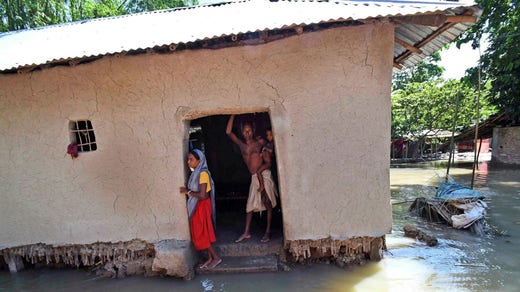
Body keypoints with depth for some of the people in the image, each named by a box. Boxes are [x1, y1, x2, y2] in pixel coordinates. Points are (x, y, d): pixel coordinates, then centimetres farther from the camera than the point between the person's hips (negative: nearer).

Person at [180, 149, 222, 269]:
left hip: (202, 206, -9)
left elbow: (202, 195, -25)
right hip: (196, 206, 9)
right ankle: (210, 257, 25)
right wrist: (187, 191, -3)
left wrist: (188, 192, -17)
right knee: (202, 234, 14)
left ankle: (216, 257, 12)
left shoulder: (203, 173, -20)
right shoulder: (196, 173, 6)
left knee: (202, 234, 0)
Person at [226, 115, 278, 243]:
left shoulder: (260, 145, -3)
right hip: (254, 178, 5)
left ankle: (268, 231, 7)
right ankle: (246, 232, 16)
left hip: (264, 175, -5)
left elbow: (268, 163, -3)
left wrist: (259, 170, -17)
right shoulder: (242, 145, 8)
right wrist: (233, 115, 3)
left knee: (268, 203, -2)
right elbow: (228, 132, 4)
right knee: (249, 204, 7)